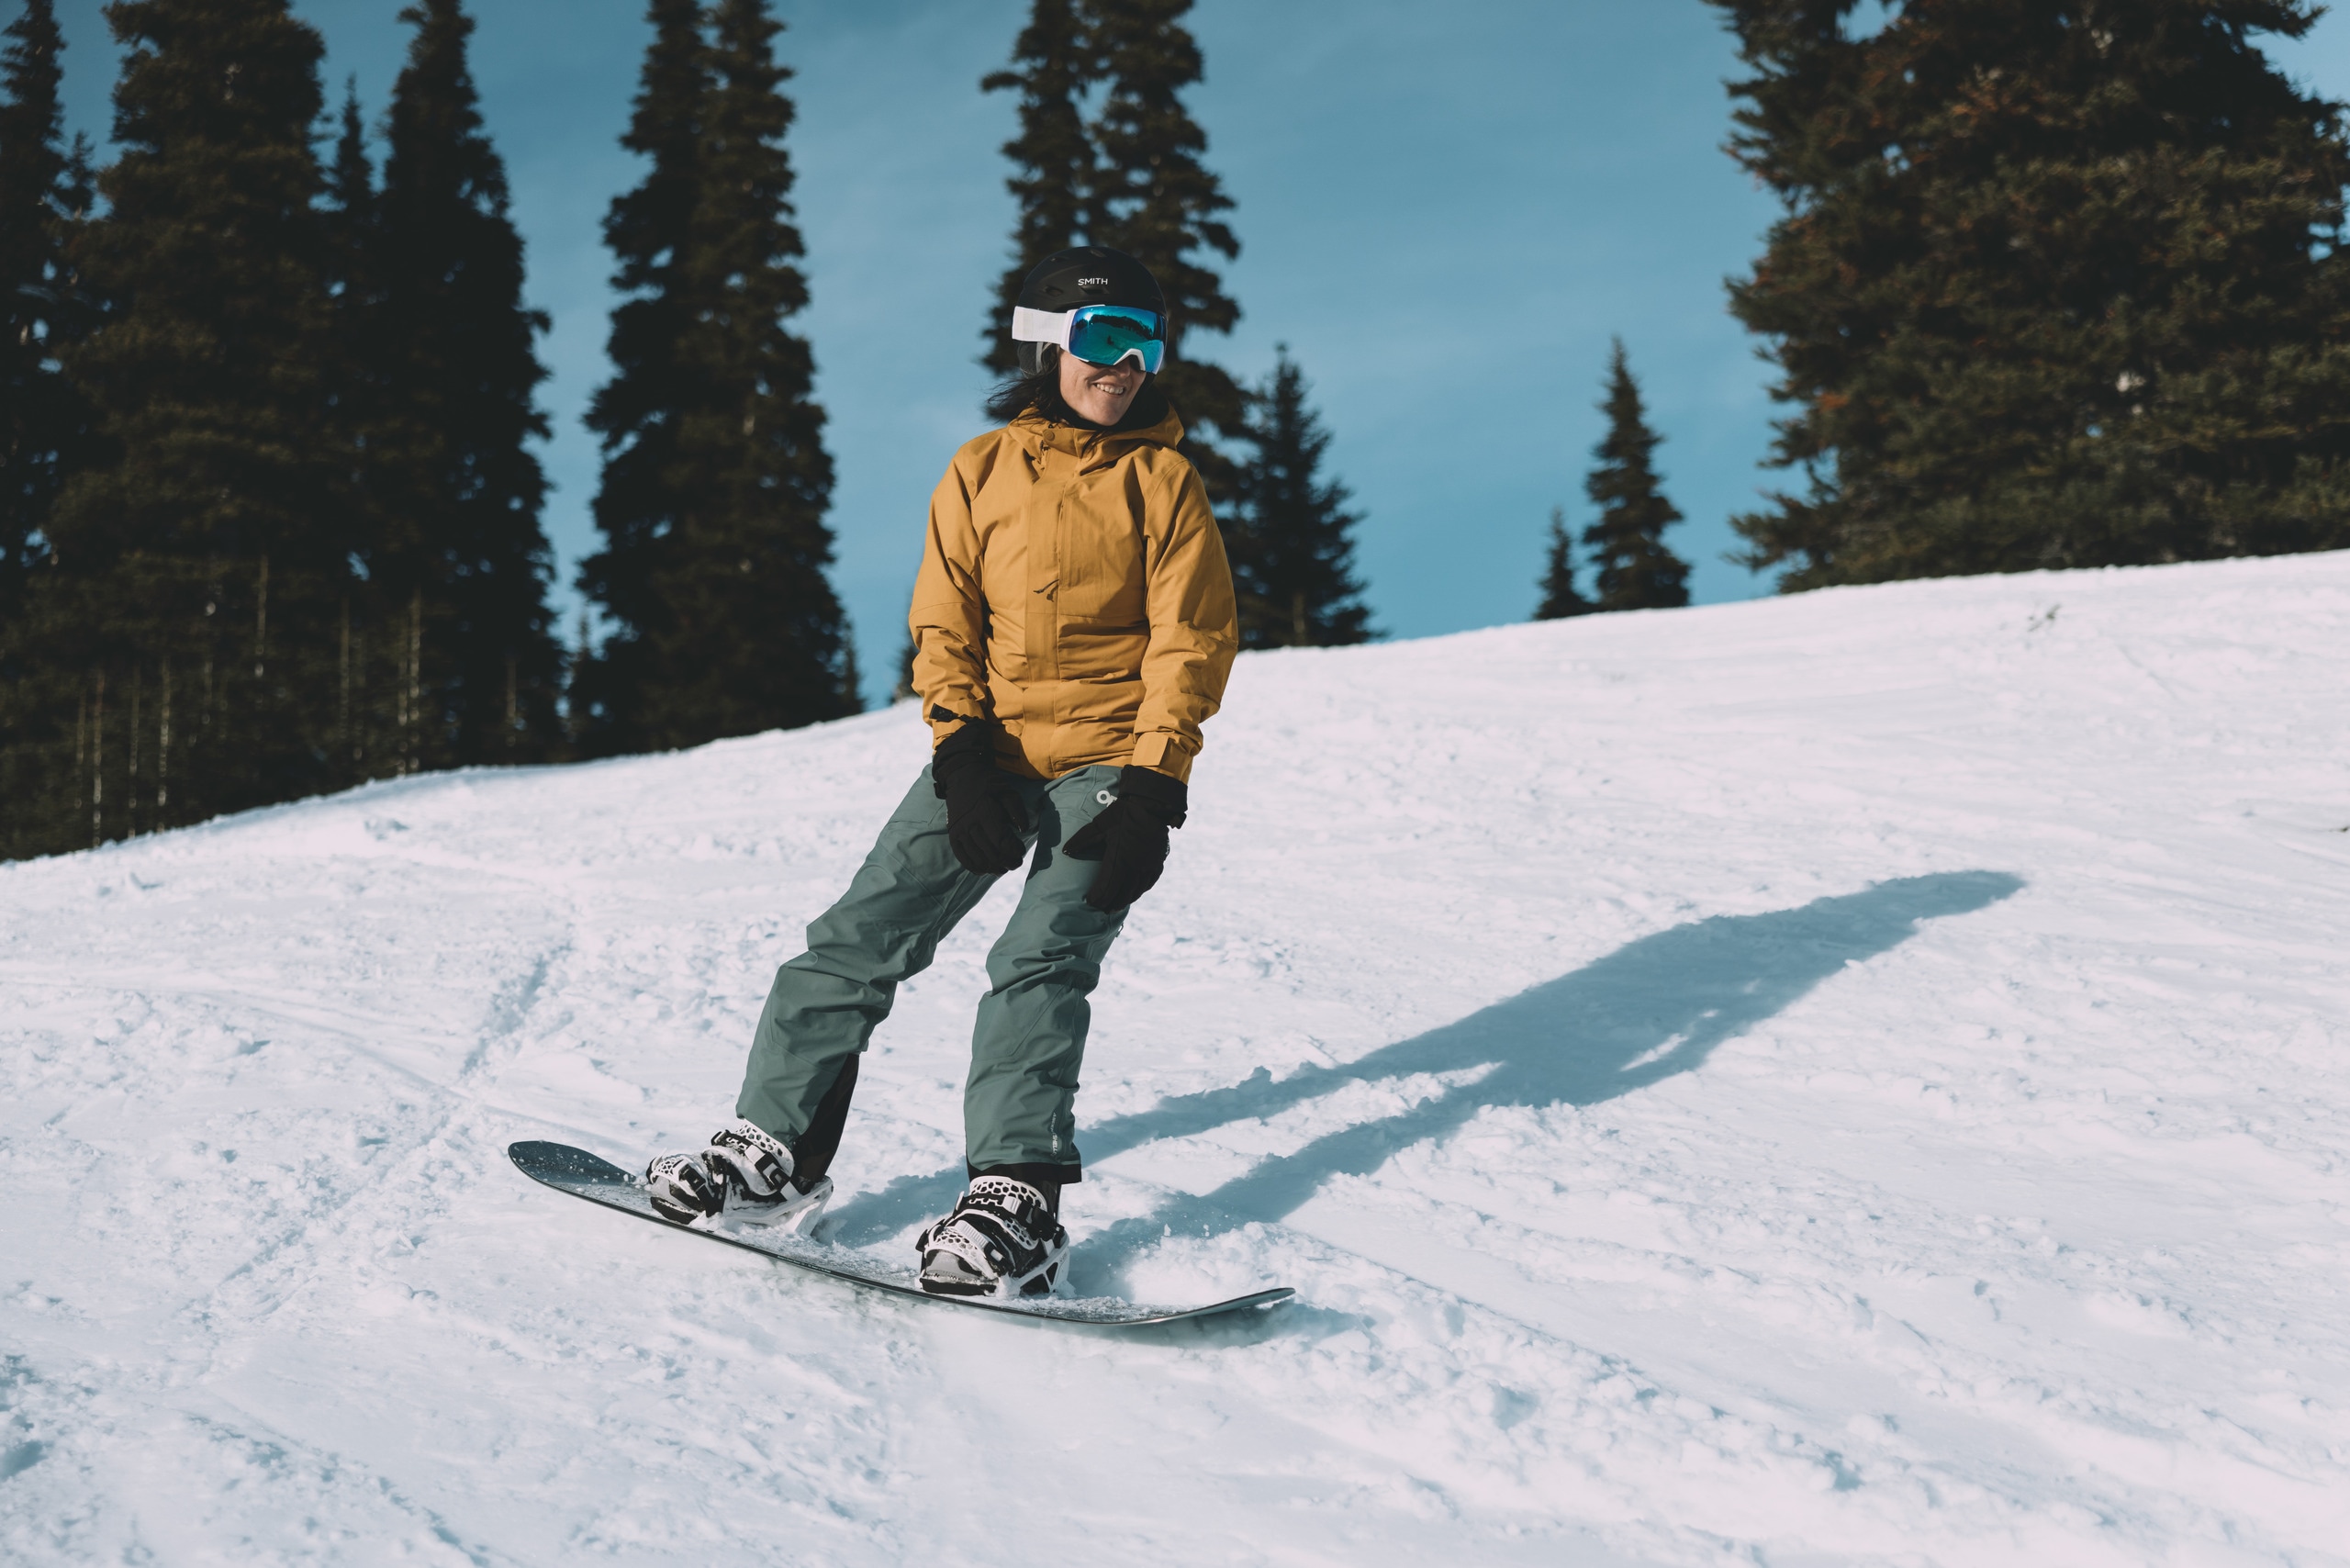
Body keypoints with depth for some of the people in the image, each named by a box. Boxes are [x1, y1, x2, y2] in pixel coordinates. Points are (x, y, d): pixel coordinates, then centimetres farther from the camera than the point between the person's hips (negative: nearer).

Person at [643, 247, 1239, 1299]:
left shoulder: (1163, 480, 3)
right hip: (989, 757, 3)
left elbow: (1190, 645, -2)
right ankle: (776, 1150, 7)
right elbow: (944, 627, 7)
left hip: (1107, 763, -3)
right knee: (859, 938, -3)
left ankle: (1016, 1200, -22)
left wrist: (1153, 794, -13)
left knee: (1040, 963, -20)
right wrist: (962, 753, -9)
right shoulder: (980, 472, 9)